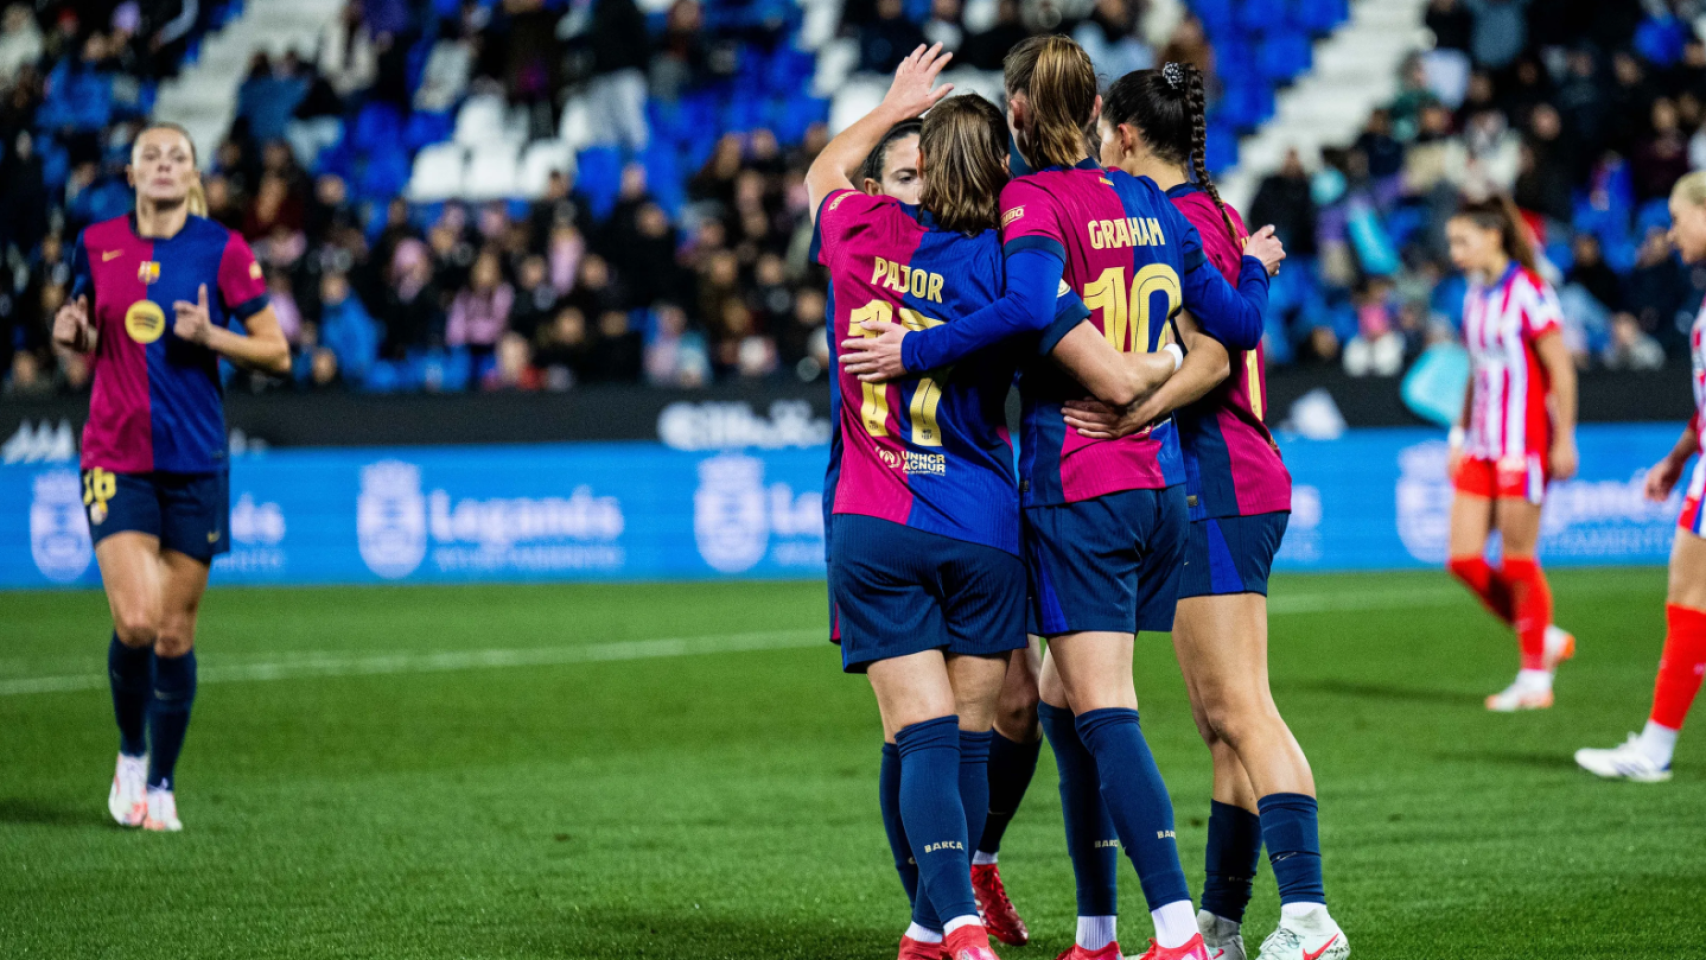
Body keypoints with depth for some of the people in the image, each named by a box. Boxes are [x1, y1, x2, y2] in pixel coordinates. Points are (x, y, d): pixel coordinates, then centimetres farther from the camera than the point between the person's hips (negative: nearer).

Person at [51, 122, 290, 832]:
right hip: (116, 456, 0)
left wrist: (211, 336, -16)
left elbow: (277, 353, 0)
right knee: (135, 621, -15)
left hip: (194, 461, 0)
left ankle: (162, 783, 18)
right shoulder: (96, 245, 5)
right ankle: (130, 753, 10)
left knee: (175, 632, 3)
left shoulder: (221, 250, -2)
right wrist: (72, 333, -4)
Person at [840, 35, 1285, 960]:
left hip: (1075, 487, -7)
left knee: (1103, 712, -9)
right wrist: (1254, 267, 34)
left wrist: (916, 349, -19)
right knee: (1064, 698, 17)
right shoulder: (1152, 205, 11)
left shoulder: (1033, 199, -7)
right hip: (1160, 484, 7)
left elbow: (1034, 305, -27)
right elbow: (1235, 324, 13)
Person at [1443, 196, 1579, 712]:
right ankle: (1546, 640, 18)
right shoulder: (1475, 296, 12)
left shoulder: (1528, 291, -11)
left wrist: (1564, 441, -15)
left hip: (1523, 444, -8)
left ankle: (1535, 679, 7)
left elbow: (1561, 369, -12)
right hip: (1482, 443, 8)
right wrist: (1460, 435, 19)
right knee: (1464, 558, 2)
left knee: (1518, 561, -4)